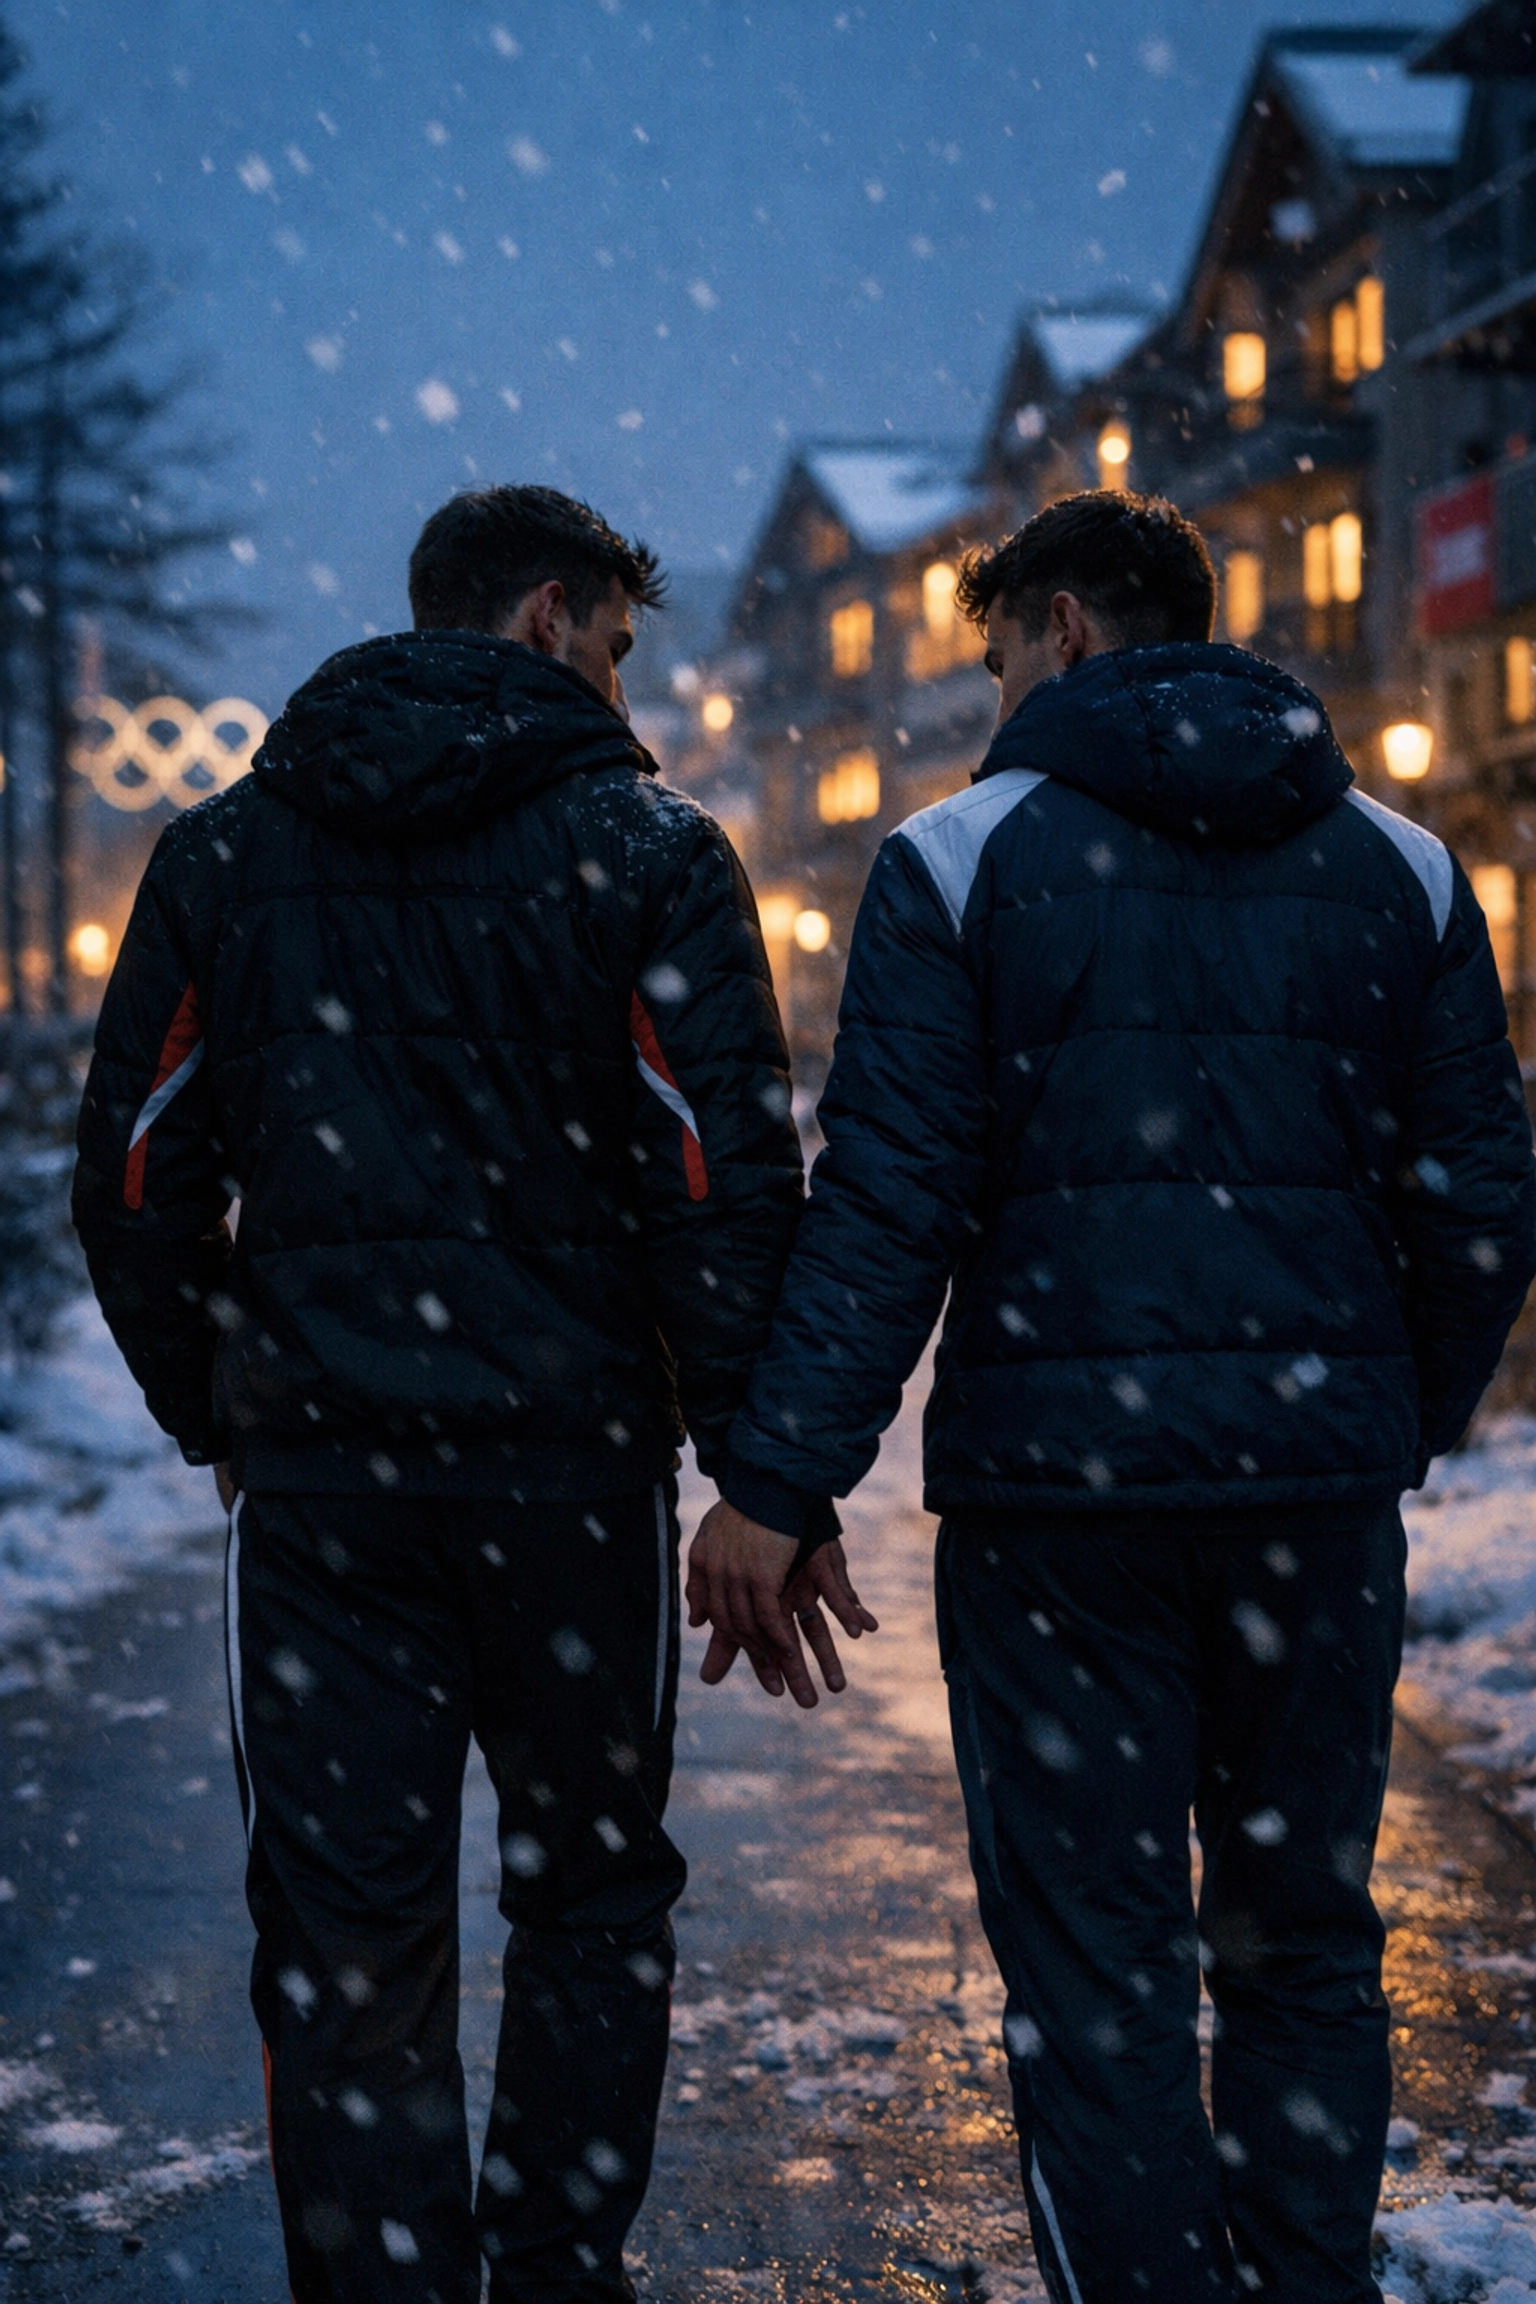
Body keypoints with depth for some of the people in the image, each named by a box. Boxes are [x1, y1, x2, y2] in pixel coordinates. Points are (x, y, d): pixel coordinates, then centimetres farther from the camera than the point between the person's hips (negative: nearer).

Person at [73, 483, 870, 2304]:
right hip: (571, 1457, -2)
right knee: (592, 1894, 16)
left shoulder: (221, 851, 9)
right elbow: (725, 1189, -9)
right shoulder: (644, 850, -2)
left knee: (345, 1942, 4)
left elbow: (133, 1189, 9)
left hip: (312, 1472, 2)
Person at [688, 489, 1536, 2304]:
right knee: (1306, 1942, 15)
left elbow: (889, 1200, -9)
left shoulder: (965, 857, -1)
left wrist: (776, 1480, -8)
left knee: (1094, 1963, 2)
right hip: (1321, 1478, 4)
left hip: (1060, 1472, -3)